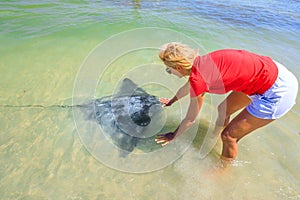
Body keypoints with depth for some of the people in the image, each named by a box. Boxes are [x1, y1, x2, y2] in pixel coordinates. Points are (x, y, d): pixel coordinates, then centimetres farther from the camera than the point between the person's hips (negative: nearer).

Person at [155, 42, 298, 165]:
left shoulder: (198, 79, -25)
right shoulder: (199, 63, -1)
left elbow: (190, 120, -11)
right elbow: (187, 88, 20)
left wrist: (173, 136, 7)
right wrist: (171, 101, 37)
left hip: (277, 92, -8)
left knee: (228, 136, 0)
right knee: (222, 110, 17)